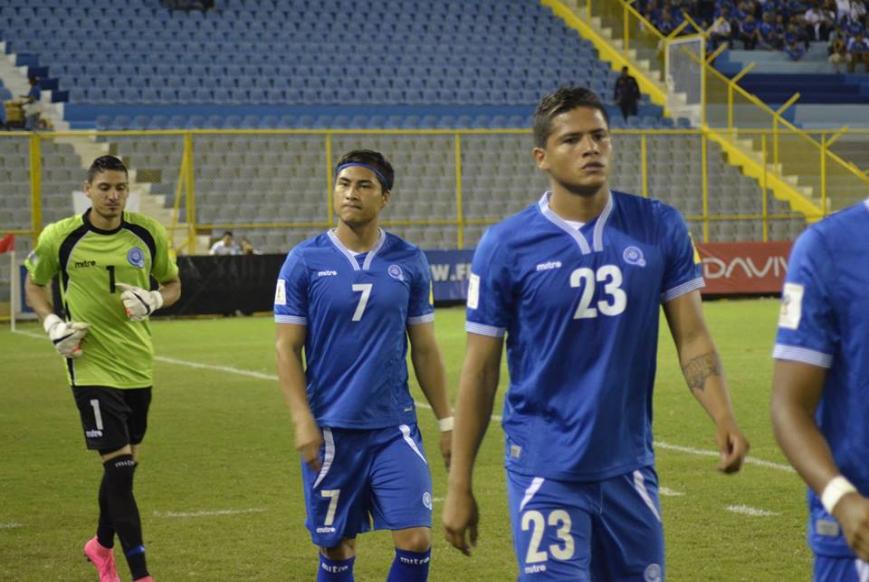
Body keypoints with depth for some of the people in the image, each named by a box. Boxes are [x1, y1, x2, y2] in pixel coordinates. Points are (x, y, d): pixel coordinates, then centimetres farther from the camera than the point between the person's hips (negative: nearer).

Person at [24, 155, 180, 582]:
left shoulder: (148, 233, -1)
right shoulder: (59, 237, -8)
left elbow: (172, 284, 11)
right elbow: (33, 285, 8)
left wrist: (153, 300, -11)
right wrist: (51, 323, -9)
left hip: (137, 364, 4)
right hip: (92, 366, -4)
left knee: (125, 464, 15)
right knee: (118, 465, -11)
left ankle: (102, 545, 40)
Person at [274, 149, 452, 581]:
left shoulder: (409, 262, 3)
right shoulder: (304, 261, -2)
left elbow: (424, 348, 10)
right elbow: (287, 348, -2)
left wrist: (445, 420, 8)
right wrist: (302, 421, -11)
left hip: (395, 428, 1)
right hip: (330, 431, -1)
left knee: (416, 540, -7)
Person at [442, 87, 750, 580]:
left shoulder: (659, 228, 0)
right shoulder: (506, 245, -6)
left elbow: (692, 337, 2)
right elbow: (481, 372, -2)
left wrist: (723, 417, -17)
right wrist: (460, 486, -2)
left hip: (630, 465, 3)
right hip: (546, 470, -3)